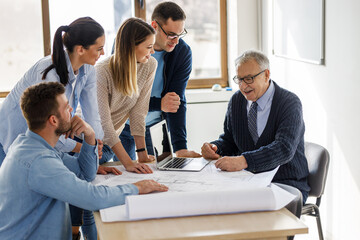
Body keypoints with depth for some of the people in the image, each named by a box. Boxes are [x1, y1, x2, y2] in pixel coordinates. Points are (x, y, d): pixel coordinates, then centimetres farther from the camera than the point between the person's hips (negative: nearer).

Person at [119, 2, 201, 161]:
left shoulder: (183, 52, -10)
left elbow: (178, 100, -14)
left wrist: (180, 147, -24)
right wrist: (159, 104, -31)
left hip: (153, 126, 2)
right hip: (122, 123, -2)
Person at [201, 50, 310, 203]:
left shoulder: (290, 102, -11)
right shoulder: (236, 100, 8)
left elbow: (284, 148, -26)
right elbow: (229, 140, 18)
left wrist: (243, 161, -40)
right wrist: (214, 148, -8)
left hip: (286, 185, -5)